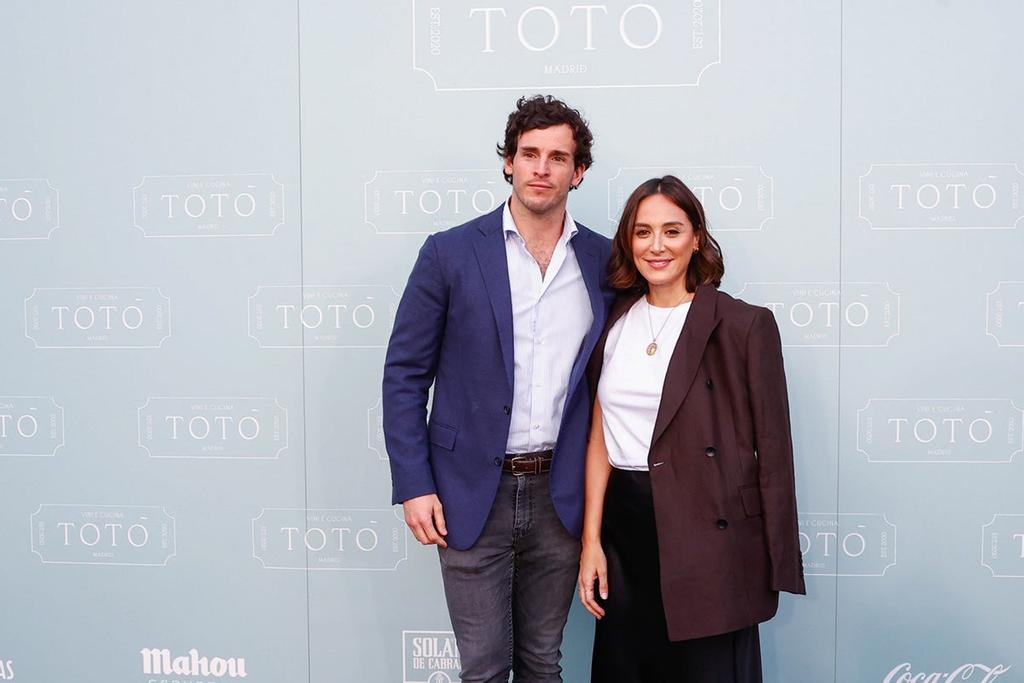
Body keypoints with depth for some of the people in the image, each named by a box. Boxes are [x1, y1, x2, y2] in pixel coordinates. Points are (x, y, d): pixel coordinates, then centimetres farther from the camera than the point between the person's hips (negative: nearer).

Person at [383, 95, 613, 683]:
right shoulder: (451, 253, -4)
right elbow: (405, 374, -2)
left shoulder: (605, 261, 3)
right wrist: (414, 485, -7)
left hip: (561, 495, 2)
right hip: (473, 494, -2)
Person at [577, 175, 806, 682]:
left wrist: (778, 568, -6)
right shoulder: (615, 322, 8)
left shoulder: (744, 325, -6)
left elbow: (771, 449, -6)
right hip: (624, 528, 5)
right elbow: (601, 435, 7)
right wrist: (591, 539, 2)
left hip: (708, 532, -4)